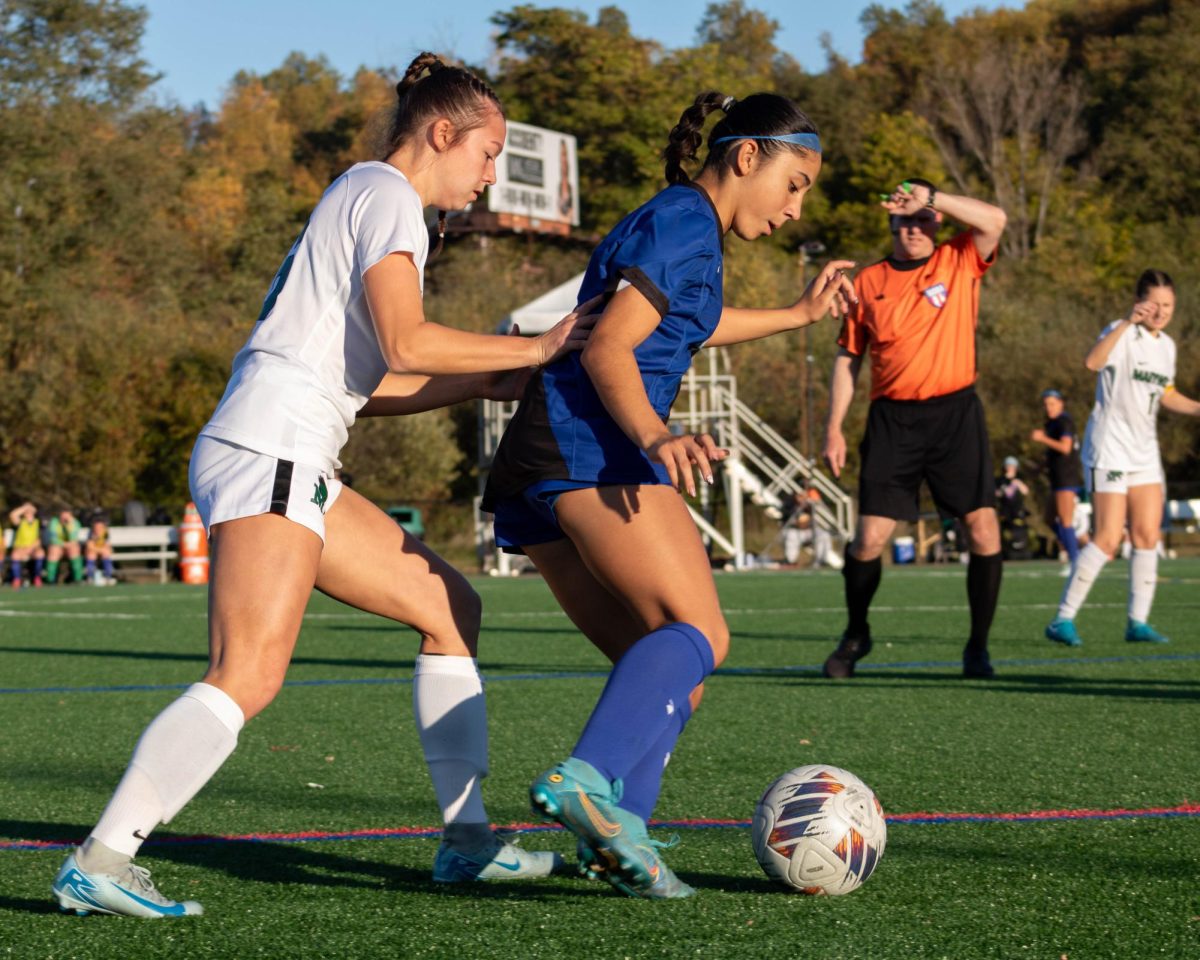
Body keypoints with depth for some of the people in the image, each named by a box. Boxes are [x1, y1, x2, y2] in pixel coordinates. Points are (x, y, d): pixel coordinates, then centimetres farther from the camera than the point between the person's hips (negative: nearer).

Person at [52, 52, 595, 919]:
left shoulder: (362, 199, 26)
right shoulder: (386, 195, -3)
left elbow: (367, 382, 25)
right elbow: (406, 344, -17)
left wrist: (486, 384, 18)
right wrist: (532, 349, -8)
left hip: (293, 464, 11)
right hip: (270, 450, -11)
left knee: (450, 606, 14)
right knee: (249, 676, -20)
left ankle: (466, 839, 15)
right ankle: (99, 864, -21)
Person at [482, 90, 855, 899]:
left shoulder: (678, 223, 28)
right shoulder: (685, 221, -3)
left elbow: (685, 325, 49)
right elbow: (607, 349, -14)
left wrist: (798, 315, 58)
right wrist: (655, 437, -31)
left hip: (532, 468, 10)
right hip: (593, 445, -10)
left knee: (661, 663, 8)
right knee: (699, 634, -21)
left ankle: (617, 834, -10)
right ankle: (589, 779, -42)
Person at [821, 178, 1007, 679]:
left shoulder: (960, 262, 5)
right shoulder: (868, 281, 8)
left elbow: (994, 220, -15)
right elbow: (847, 358, 12)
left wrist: (930, 196, -20)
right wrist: (834, 427, 6)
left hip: (955, 412, -1)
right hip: (892, 418, 1)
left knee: (983, 529, -9)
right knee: (869, 537, -4)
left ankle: (977, 646, 6)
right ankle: (856, 635, 20)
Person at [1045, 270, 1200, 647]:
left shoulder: (1167, 345, 12)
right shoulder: (1122, 333, -13)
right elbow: (1092, 362, -35)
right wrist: (1126, 322, -43)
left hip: (1145, 453, 8)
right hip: (1110, 450, -8)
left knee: (1147, 537, 4)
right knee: (1108, 540, -11)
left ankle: (1138, 622, 10)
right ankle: (1063, 621, -5)